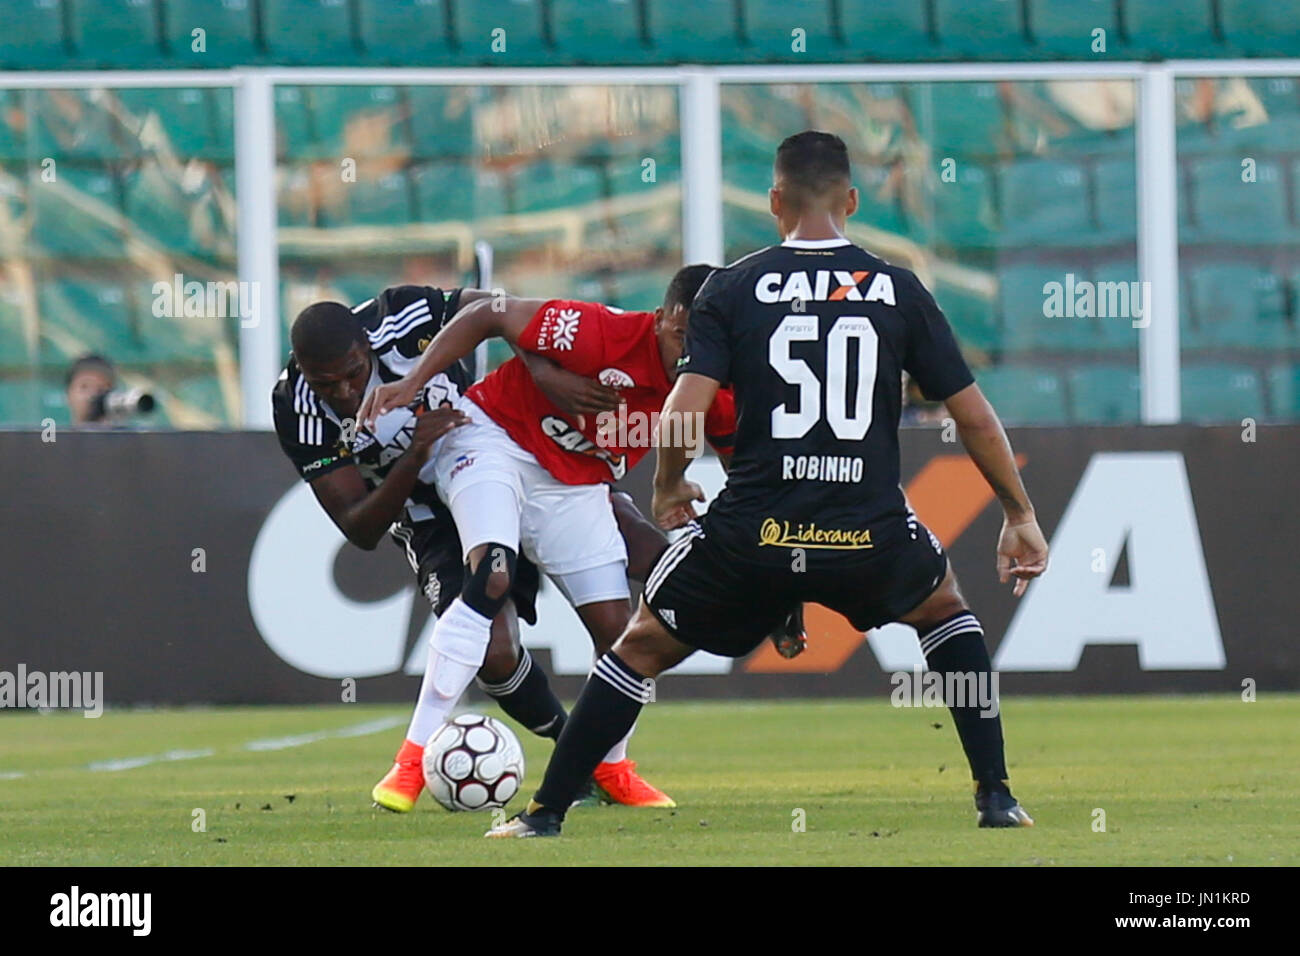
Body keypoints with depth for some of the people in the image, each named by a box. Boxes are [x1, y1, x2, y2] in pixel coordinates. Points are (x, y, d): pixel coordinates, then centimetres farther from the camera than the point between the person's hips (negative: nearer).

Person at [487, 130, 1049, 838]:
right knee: (943, 608, 32)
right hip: (869, 535, 1)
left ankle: (545, 813, 16)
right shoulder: (898, 290, 6)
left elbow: (683, 411, -7)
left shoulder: (733, 288, 2)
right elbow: (974, 416, 7)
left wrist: (669, 487, 13)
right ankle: (996, 798, 23)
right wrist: (1020, 517, 19)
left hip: (752, 534, -1)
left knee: (643, 646, 19)